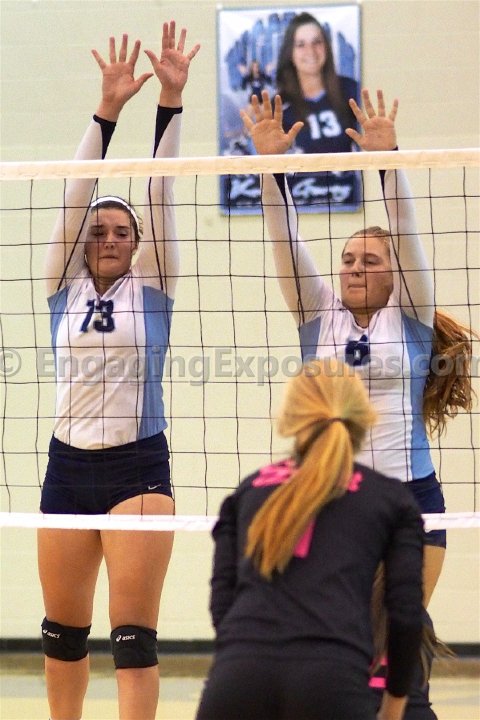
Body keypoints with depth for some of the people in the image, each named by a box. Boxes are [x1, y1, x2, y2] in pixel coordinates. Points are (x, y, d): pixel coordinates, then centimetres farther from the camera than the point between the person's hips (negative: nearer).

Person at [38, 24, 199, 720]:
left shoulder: (152, 286, 2)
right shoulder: (65, 285, 6)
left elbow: (159, 194, -5)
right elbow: (78, 193, -1)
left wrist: (171, 100, -13)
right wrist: (108, 108, -10)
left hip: (140, 466, -3)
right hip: (69, 465, 3)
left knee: (134, 634, -9)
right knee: (63, 630, 12)